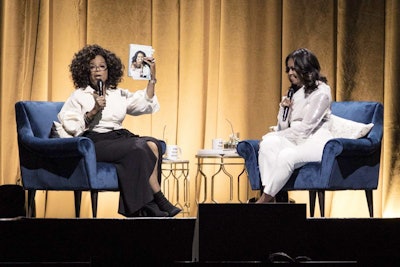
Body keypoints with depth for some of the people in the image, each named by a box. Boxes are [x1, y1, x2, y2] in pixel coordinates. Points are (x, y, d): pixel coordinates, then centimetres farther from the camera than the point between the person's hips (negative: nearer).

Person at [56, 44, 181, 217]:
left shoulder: (119, 94, 24)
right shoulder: (79, 96, 10)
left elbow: (146, 104, 13)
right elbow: (69, 126, -3)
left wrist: (152, 78, 7)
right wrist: (93, 111, -11)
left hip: (120, 137, 5)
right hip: (97, 142, -5)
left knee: (153, 144, -25)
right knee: (140, 149, -29)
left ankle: (146, 206, -25)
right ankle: (160, 201, -22)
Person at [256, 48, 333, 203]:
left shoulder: (321, 92, -5)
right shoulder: (294, 92, 21)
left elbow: (306, 127, -11)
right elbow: (283, 126, 17)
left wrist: (279, 134, -4)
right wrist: (284, 109, -1)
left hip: (316, 140, -7)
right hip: (296, 140, 7)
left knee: (286, 155, -35)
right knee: (267, 143, -23)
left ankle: (265, 198, -28)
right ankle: (268, 193, -37)